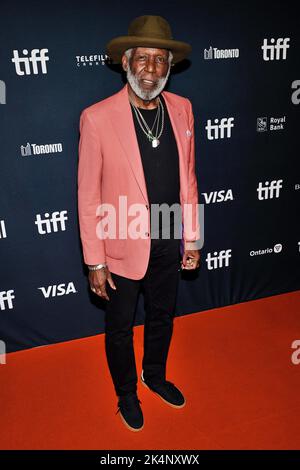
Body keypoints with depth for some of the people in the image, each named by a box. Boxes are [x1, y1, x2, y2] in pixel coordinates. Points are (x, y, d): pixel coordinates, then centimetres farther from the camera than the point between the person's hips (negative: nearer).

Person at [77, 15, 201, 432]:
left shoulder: (181, 109, -2)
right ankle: (127, 394, 45)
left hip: (169, 243, 5)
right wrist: (95, 262, -11)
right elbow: (88, 196, -13)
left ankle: (155, 376, 53)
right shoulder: (97, 118, -17)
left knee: (162, 316, 25)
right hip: (123, 247, -4)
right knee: (120, 328, 17)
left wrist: (192, 239, 6)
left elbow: (187, 178, 5)